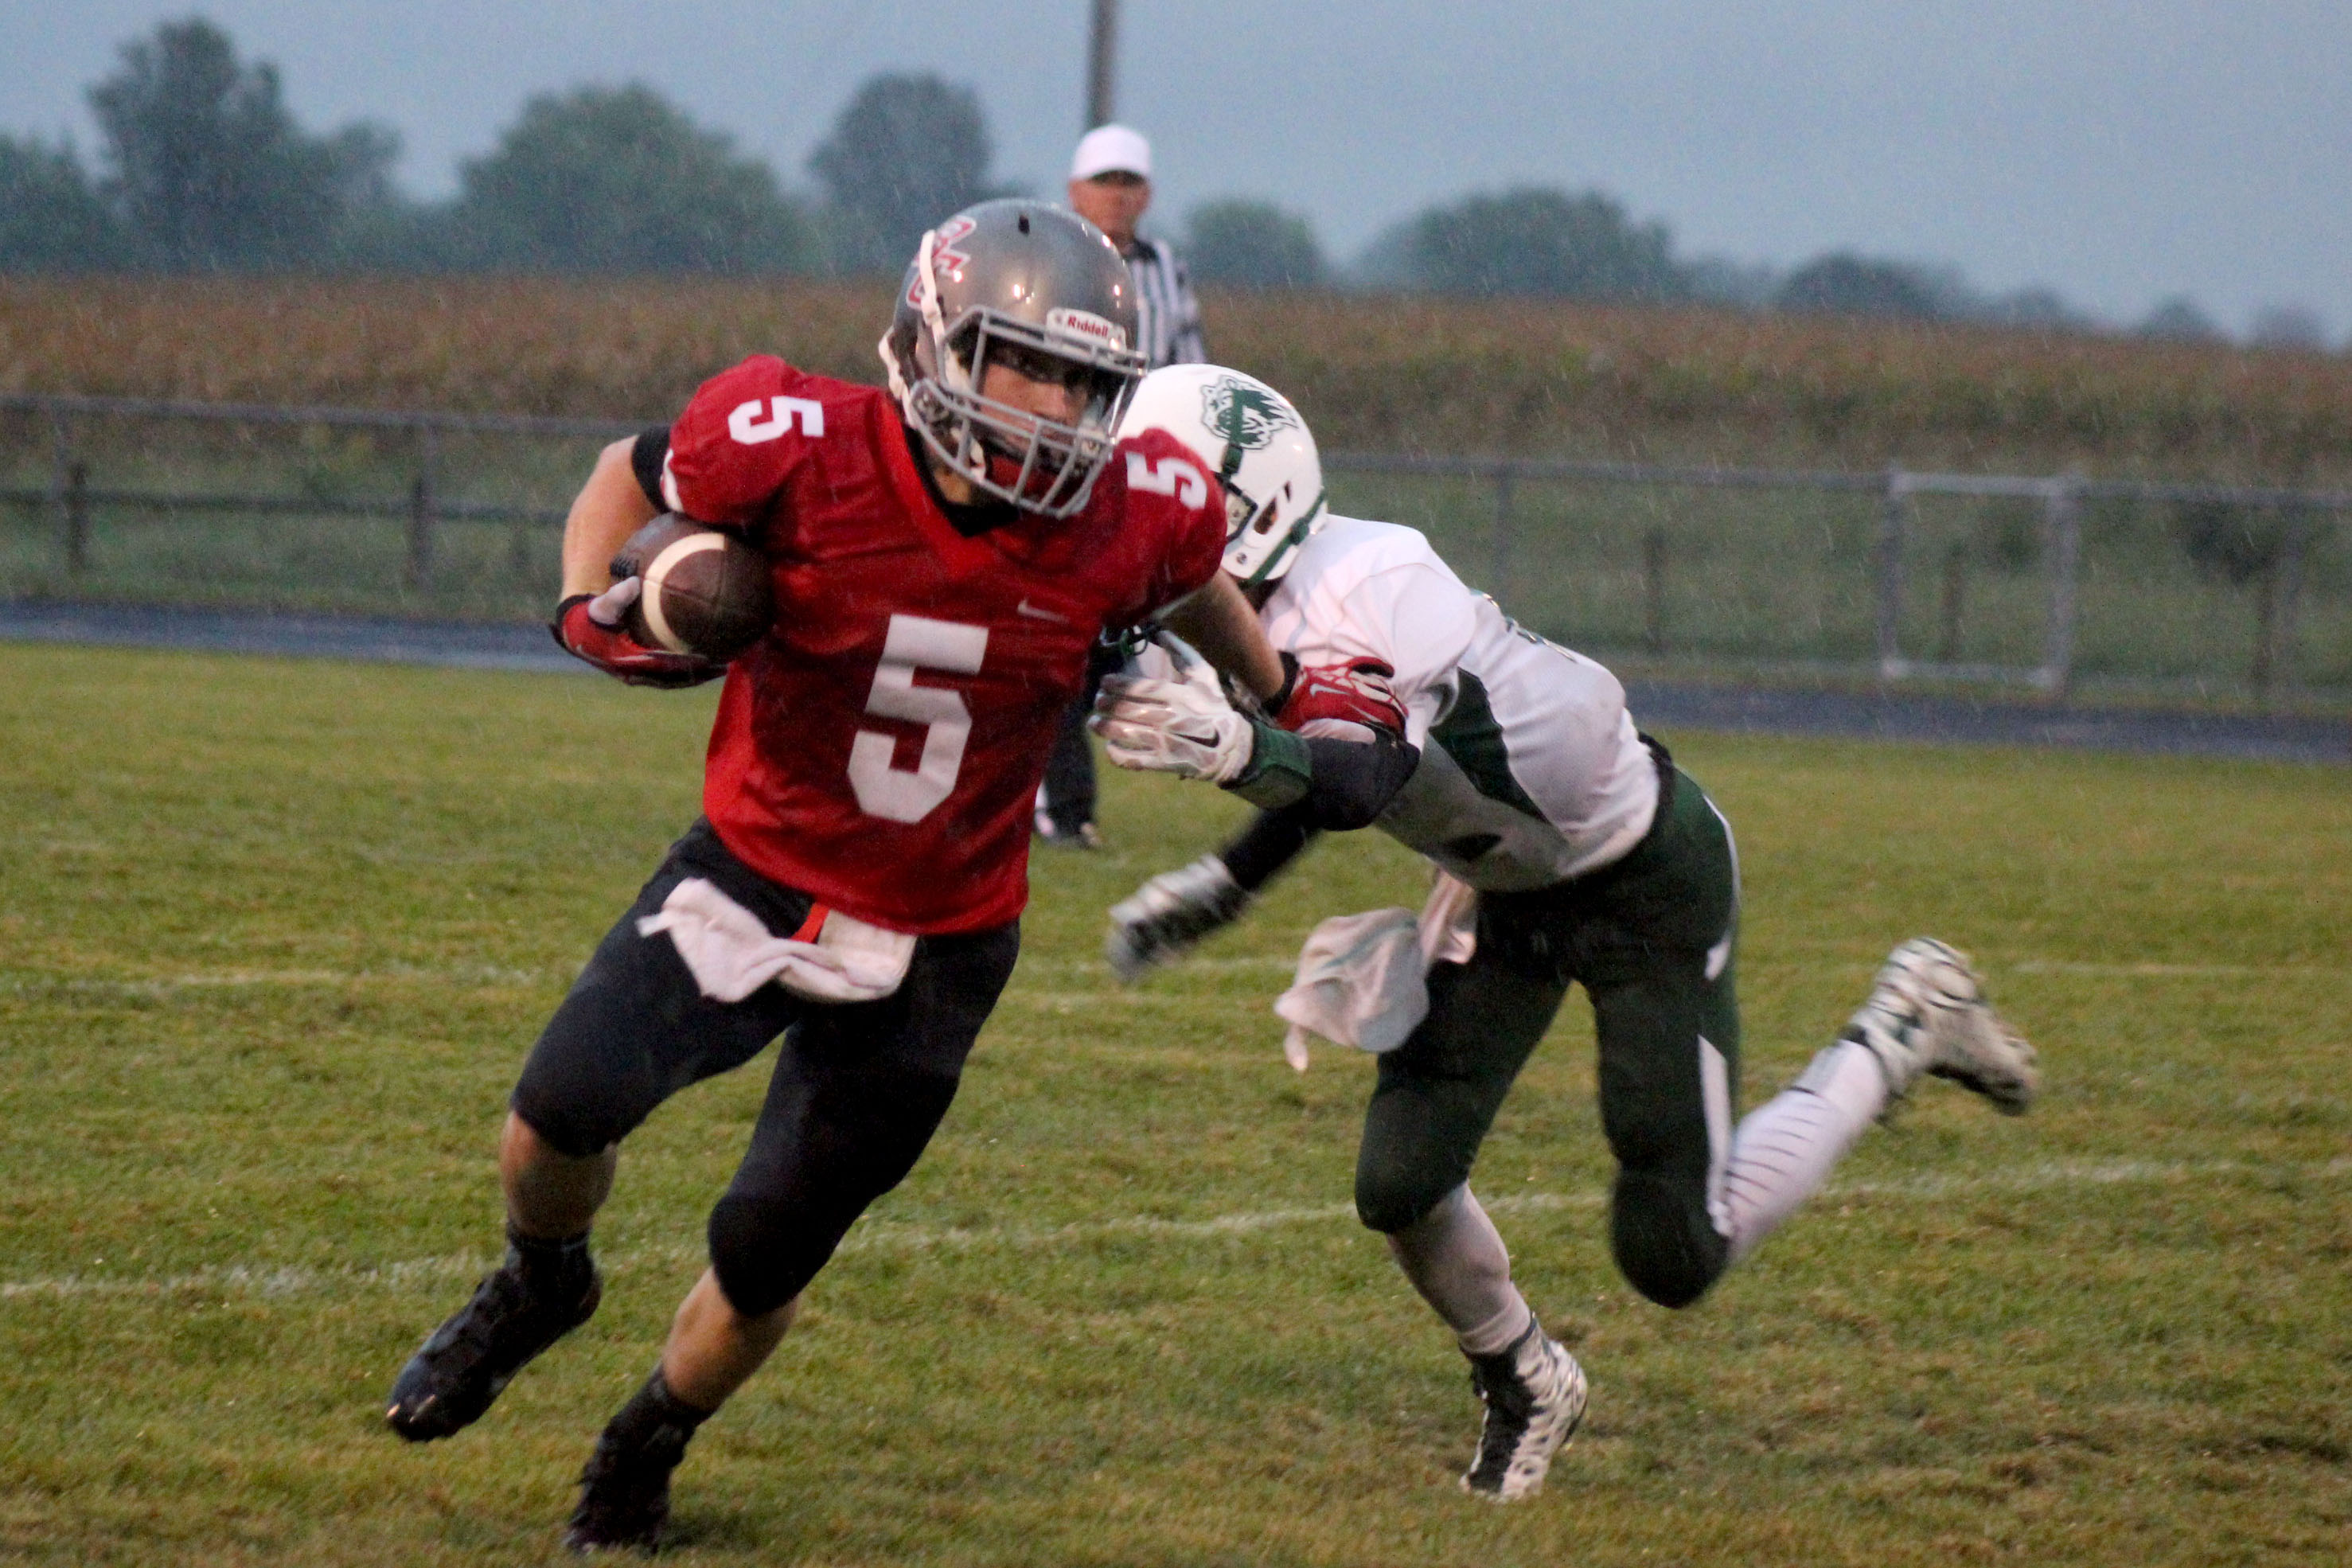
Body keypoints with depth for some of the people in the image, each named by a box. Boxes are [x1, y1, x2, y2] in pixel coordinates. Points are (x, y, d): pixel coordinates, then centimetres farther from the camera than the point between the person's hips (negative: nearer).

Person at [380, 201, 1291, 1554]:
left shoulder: (1133, 515, -16)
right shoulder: (805, 451, -21)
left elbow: (1188, 584, 10)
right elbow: (633, 477, -1)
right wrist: (592, 604, -18)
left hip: (933, 948, 1)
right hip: (754, 873, -1)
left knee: (765, 1258, 6)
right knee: (565, 1111, -22)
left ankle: (647, 1450, 38)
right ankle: (543, 1285, 15)